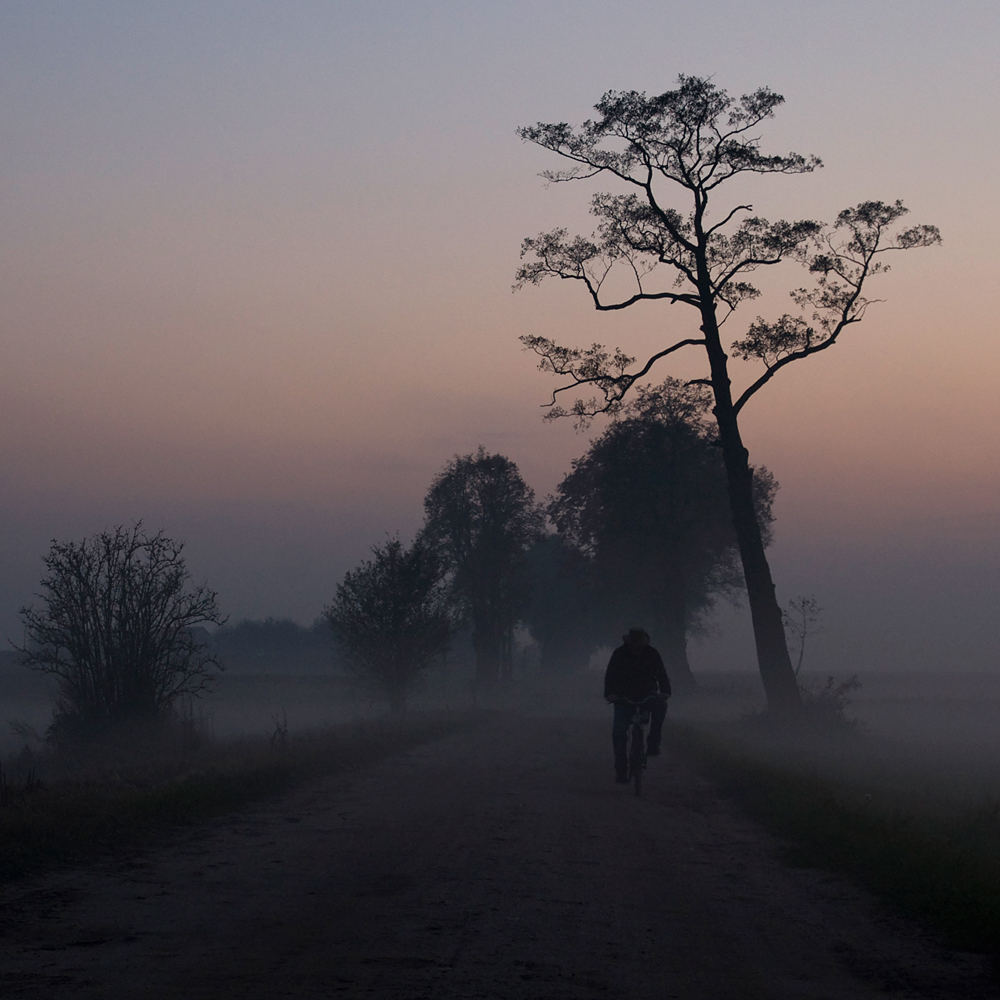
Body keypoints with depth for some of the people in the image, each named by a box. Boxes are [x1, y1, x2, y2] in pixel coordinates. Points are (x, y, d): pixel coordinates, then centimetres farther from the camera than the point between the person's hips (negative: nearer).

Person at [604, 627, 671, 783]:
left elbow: (661, 673, -12)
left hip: (647, 694, 0)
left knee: (660, 705, -33)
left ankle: (653, 743, -22)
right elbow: (610, 675, -14)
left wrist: (665, 691, -30)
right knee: (619, 731, -13)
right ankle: (621, 769, -4)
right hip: (624, 697, 0)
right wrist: (610, 693, -32)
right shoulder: (619, 654, -9)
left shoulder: (652, 654, -6)